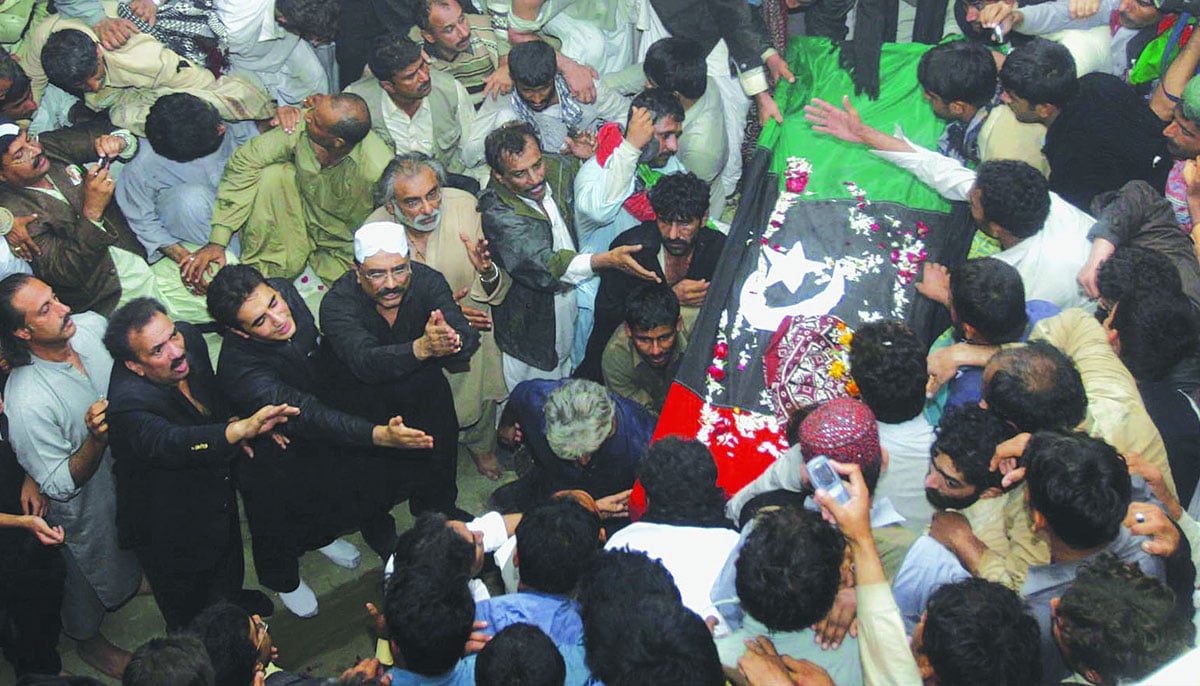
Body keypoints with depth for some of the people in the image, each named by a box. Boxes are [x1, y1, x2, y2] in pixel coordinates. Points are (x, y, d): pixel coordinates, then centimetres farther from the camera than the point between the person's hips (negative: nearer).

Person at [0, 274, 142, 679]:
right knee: (95, 575, 23)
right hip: (85, 511, -5)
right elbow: (61, 486, -29)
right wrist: (96, 438, -42)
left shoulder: (91, 326, -21)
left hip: (130, 476, 5)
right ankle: (90, 642, 54)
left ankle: (134, 582, 67)